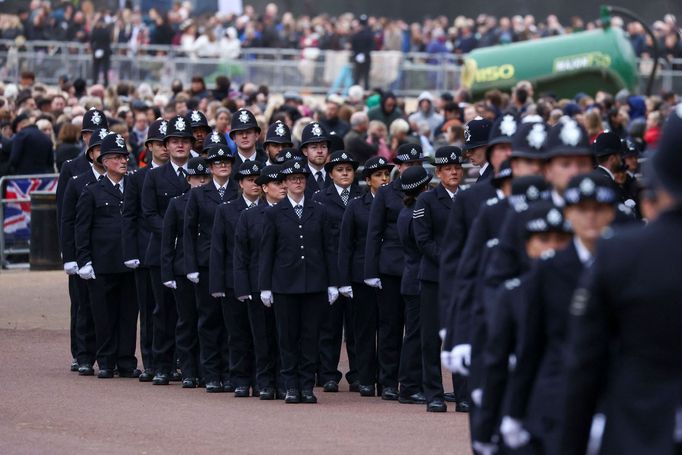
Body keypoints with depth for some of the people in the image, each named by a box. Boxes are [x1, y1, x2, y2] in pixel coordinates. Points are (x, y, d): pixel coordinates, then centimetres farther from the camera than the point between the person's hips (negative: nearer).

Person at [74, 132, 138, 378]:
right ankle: (106, 363, 9)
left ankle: (126, 362, 9)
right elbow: (82, 229, 3)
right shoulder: (92, 192, 4)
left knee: (129, 314, 3)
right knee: (105, 315, 1)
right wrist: (84, 261, -5)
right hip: (103, 264, -2)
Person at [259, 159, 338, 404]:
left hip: (314, 283, 1)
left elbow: (328, 249, 9)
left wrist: (332, 283, 4)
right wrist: (265, 287, -1)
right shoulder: (274, 213, 4)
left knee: (311, 336, 1)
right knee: (288, 336, 2)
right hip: (285, 283, -1)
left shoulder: (318, 212, 8)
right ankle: (292, 386, 8)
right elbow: (266, 252, 3)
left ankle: (307, 386, 6)